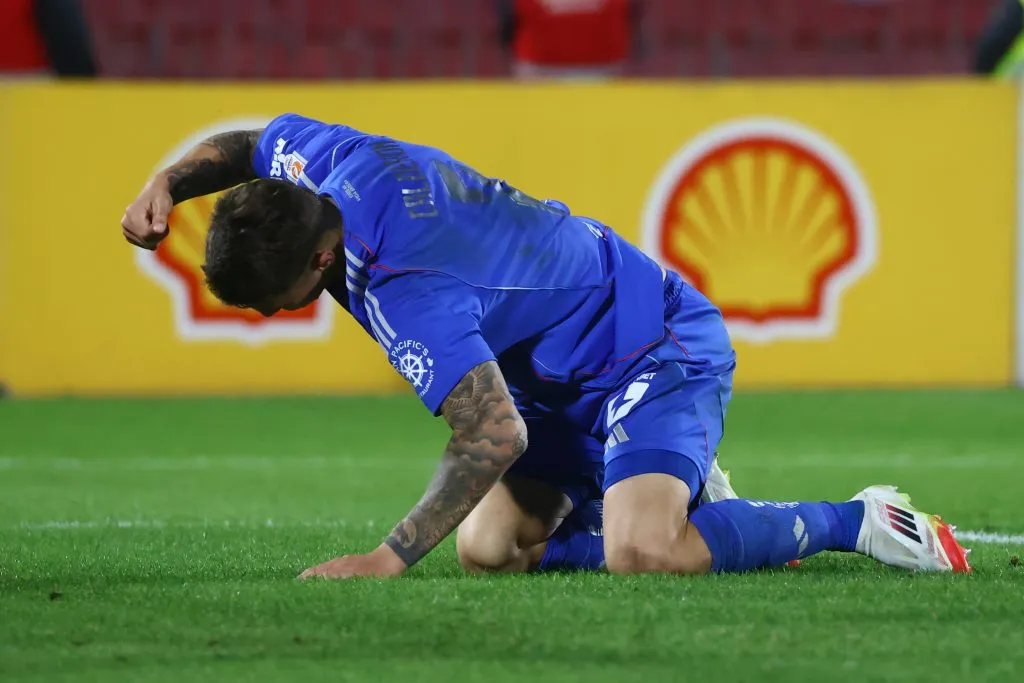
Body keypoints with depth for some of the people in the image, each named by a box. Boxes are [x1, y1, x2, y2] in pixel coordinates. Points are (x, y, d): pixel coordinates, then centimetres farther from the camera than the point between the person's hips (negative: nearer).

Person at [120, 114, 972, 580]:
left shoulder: (403, 292, -34)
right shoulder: (334, 160, -9)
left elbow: (497, 436, -40)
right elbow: (249, 143, 16)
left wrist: (389, 558, -41)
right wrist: (169, 183, -3)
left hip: (660, 356, -10)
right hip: (562, 377, 10)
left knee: (639, 555, -32)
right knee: (487, 549, -1)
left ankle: (854, 522, -11)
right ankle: (667, 491, 23)